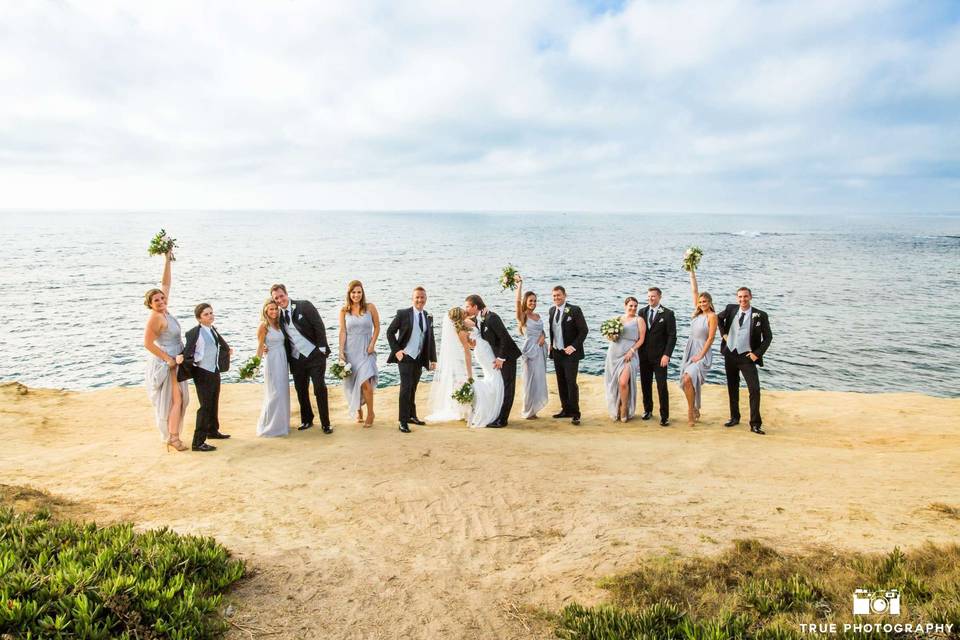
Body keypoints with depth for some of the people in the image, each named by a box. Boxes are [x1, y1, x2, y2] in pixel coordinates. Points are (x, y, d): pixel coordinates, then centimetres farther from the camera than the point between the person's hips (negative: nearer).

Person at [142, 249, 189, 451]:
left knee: (179, 399, 12)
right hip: (165, 364, -9)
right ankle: (172, 437, 0)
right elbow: (147, 343, -22)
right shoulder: (155, 318, -18)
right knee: (175, 399, -5)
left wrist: (167, 261, 7)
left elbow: (166, 284, 9)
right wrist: (169, 359, -17)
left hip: (174, 362, 9)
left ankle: (172, 435, 19)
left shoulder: (164, 312, 4)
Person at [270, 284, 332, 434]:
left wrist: (322, 348, -13)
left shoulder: (304, 305, -7)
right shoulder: (279, 316, 7)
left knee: (320, 389, -3)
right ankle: (306, 420, 31)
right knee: (301, 391, 13)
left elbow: (319, 326, -9)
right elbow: (282, 339, 14)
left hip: (315, 355, -5)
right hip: (296, 359, 5)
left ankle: (325, 423, 8)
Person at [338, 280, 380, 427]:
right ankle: (358, 412, 25)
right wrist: (341, 352, -5)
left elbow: (377, 327, 5)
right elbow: (343, 331, 0)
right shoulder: (344, 310, 1)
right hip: (350, 349, 2)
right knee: (352, 383, 6)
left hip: (366, 349, -2)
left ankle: (370, 413, 3)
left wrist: (372, 344, -6)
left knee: (365, 382, -14)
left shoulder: (370, 307, -2)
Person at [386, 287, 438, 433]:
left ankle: (411, 416, 29)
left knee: (413, 388, 16)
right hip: (405, 356, -5)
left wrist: (433, 359, 6)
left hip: (419, 358, 5)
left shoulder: (428, 317, 7)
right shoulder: (403, 314, -8)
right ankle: (403, 421, -1)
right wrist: (396, 350, -11)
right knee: (406, 388, -8)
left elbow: (431, 339, 10)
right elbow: (390, 332, -4)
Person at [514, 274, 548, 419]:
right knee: (530, 381, -1)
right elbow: (517, 301, -23)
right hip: (529, 350, -6)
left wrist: (543, 336, -4)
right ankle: (527, 411, 11)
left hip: (540, 350, 6)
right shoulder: (522, 316, -7)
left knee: (539, 380, 9)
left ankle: (533, 409, 20)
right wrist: (519, 284, -17)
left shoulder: (537, 315, 12)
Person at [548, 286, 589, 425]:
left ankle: (575, 413, -1)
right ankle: (566, 410, 22)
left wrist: (573, 346, -17)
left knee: (571, 383, -9)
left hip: (570, 352, -6)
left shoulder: (574, 310, -10)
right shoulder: (552, 310, 9)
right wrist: (551, 344, 7)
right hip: (556, 352, 6)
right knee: (561, 383, 11)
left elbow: (584, 330, -10)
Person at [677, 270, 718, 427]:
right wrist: (692, 272, 8)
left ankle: (691, 411, -10)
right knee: (688, 381, 8)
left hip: (702, 352, -7)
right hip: (690, 349, 7)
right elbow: (694, 291, 9)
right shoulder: (698, 313, 8)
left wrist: (700, 355, -16)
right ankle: (695, 411, 23)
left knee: (688, 379, -22)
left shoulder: (712, 316, -9)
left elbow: (711, 338, -13)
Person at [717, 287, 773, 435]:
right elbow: (719, 318, 21)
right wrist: (723, 333, 9)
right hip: (730, 354, 4)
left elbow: (768, 337, -2)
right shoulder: (731, 309, 0)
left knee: (754, 389, -11)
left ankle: (755, 424, -3)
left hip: (746, 356, -3)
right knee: (732, 388, 14)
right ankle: (734, 417, 28)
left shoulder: (760, 316, -9)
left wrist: (757, 353, -10)